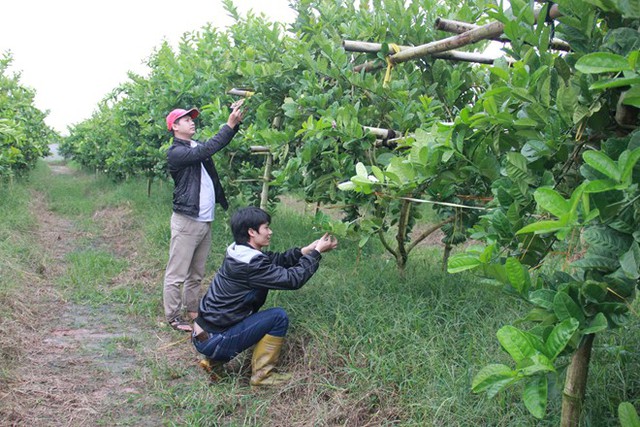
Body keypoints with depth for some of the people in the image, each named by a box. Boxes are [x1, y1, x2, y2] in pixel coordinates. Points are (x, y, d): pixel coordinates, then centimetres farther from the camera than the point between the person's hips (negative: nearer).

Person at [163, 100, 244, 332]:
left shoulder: (197, 147, 17)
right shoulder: (175, 152, -9)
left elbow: (220, 141, 9)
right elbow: (206, 151, -21)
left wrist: (236, 119, -8)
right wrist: (230, 125, -22)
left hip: (205, 221, 8)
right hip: (186, 221, -8)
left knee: (196, 273, 14)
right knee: (177, 274, -2)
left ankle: (192, 311, 24)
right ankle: (173, 316, 6)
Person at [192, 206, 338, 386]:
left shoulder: (239, 252, 4)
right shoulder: (250, 264, -23)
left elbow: (276, 260, 13)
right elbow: (293, 279, -19)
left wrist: (308, 249, 3)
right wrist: (317, 252, -8)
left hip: (204, 332, 9)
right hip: (213, 340, -9)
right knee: (278, 317, -9)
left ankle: (214, 360, 20)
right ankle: (262, 374, 3)